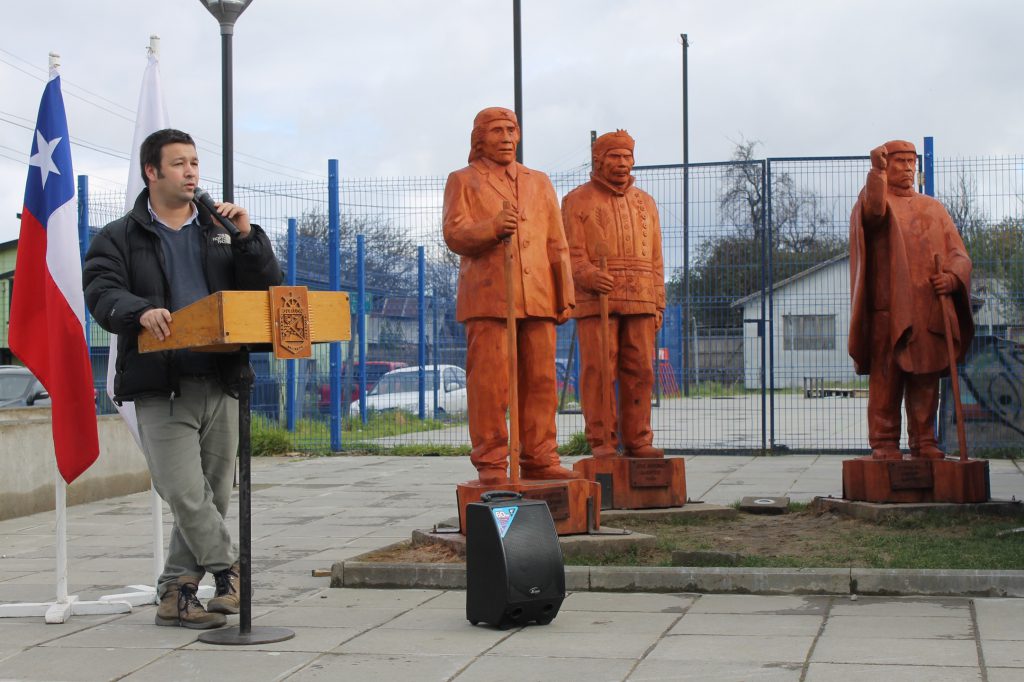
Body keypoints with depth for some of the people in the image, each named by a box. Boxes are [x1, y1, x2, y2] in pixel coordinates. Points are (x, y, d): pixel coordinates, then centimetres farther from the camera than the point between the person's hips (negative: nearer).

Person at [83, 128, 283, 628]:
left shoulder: (219, 231, 19)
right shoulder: (120, 238, 8)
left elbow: (267, 286, 13)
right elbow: (101, 292, -7)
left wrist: (247, 238, -4)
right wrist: (141, 311, -27)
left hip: (220, 381, 4)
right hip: (161, 385, -4)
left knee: (213, 494, 5)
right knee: (186, 493, -15)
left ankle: (176, 593, 15)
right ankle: (230, 571, 4)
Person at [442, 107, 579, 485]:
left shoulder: (539, 183, 18)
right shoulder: (462, 181, 8)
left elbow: (556, 244, 14)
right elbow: (455, 235, -5)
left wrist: (565, 296, 7)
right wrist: (492, 227, -25)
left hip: (536, 298, 4)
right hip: (487, 298, -3)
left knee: (539, 380, 2)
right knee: (489, 381, -7)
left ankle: (539, 459, 8)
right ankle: (491, 464, -3)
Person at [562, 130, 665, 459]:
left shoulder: (645, 203, 15)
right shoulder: (577, 201, 2)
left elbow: (653, 260, 14)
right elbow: (572, 255, -5)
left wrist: (658, 306, 7)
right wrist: (591, 277, -26)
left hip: (638, 303, 4)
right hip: (595, 300, -4)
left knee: (639, 370, 0)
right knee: (598, 371, -7)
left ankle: (637, 441, 6)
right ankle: (603, 442, -3)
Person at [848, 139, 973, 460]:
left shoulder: (934, 209, 21)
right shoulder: (871, 201, 9)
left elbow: (959, 254, 11)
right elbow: (873, 211, -18)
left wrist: (953, 277, -10)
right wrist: (877, 172, -29)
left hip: (930, 309, 4)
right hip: (888, 308, -4)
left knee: (926, 380, 3)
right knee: (886, 377, -6)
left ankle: (923, 441, 8)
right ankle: (884, 442, -4)